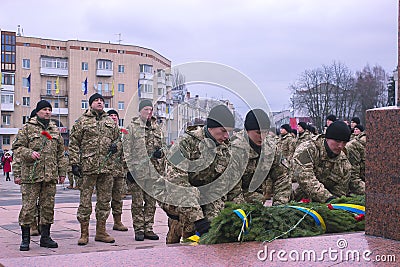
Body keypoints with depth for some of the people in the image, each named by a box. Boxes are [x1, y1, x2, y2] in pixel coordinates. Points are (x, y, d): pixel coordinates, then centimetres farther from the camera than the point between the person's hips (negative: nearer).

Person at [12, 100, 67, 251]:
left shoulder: (55, 130, 17)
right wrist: (29, 153, -18)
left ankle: (45, 237, 16)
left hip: (50, 176, 4)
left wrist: (62, 172, 15)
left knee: (48, 206, 7)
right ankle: (25, 239, 5)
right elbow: (17, 148, 0)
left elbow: (60, 153, 19)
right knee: (28, 206, -4)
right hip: (31, 175, -4)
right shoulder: (27, 128, 4)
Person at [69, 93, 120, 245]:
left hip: (107, 167, 4)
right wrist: (74, 163, -8)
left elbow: (117, 138, 26)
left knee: (104, 200, 9)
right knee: (85, 201, -2)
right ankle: (84, 233, 7)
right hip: (88, 167, -4)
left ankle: (101, 232, 19)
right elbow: (74, 144, 0)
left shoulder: (110, 121, 15)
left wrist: (116, 145, 2)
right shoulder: (82, 121, 2)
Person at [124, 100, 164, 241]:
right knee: (137, 202, 0)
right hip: (137, 170, -5)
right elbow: (127, 149, -5)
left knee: (151, 202, 7)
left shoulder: (157, 127, 15)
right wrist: (129, 168, -10)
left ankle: (148, 229, 15)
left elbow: (161, 147, 25)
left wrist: (160, 152, 3)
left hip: (153, 171, 5)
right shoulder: (132, 127, -1)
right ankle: (139, 229, 7)